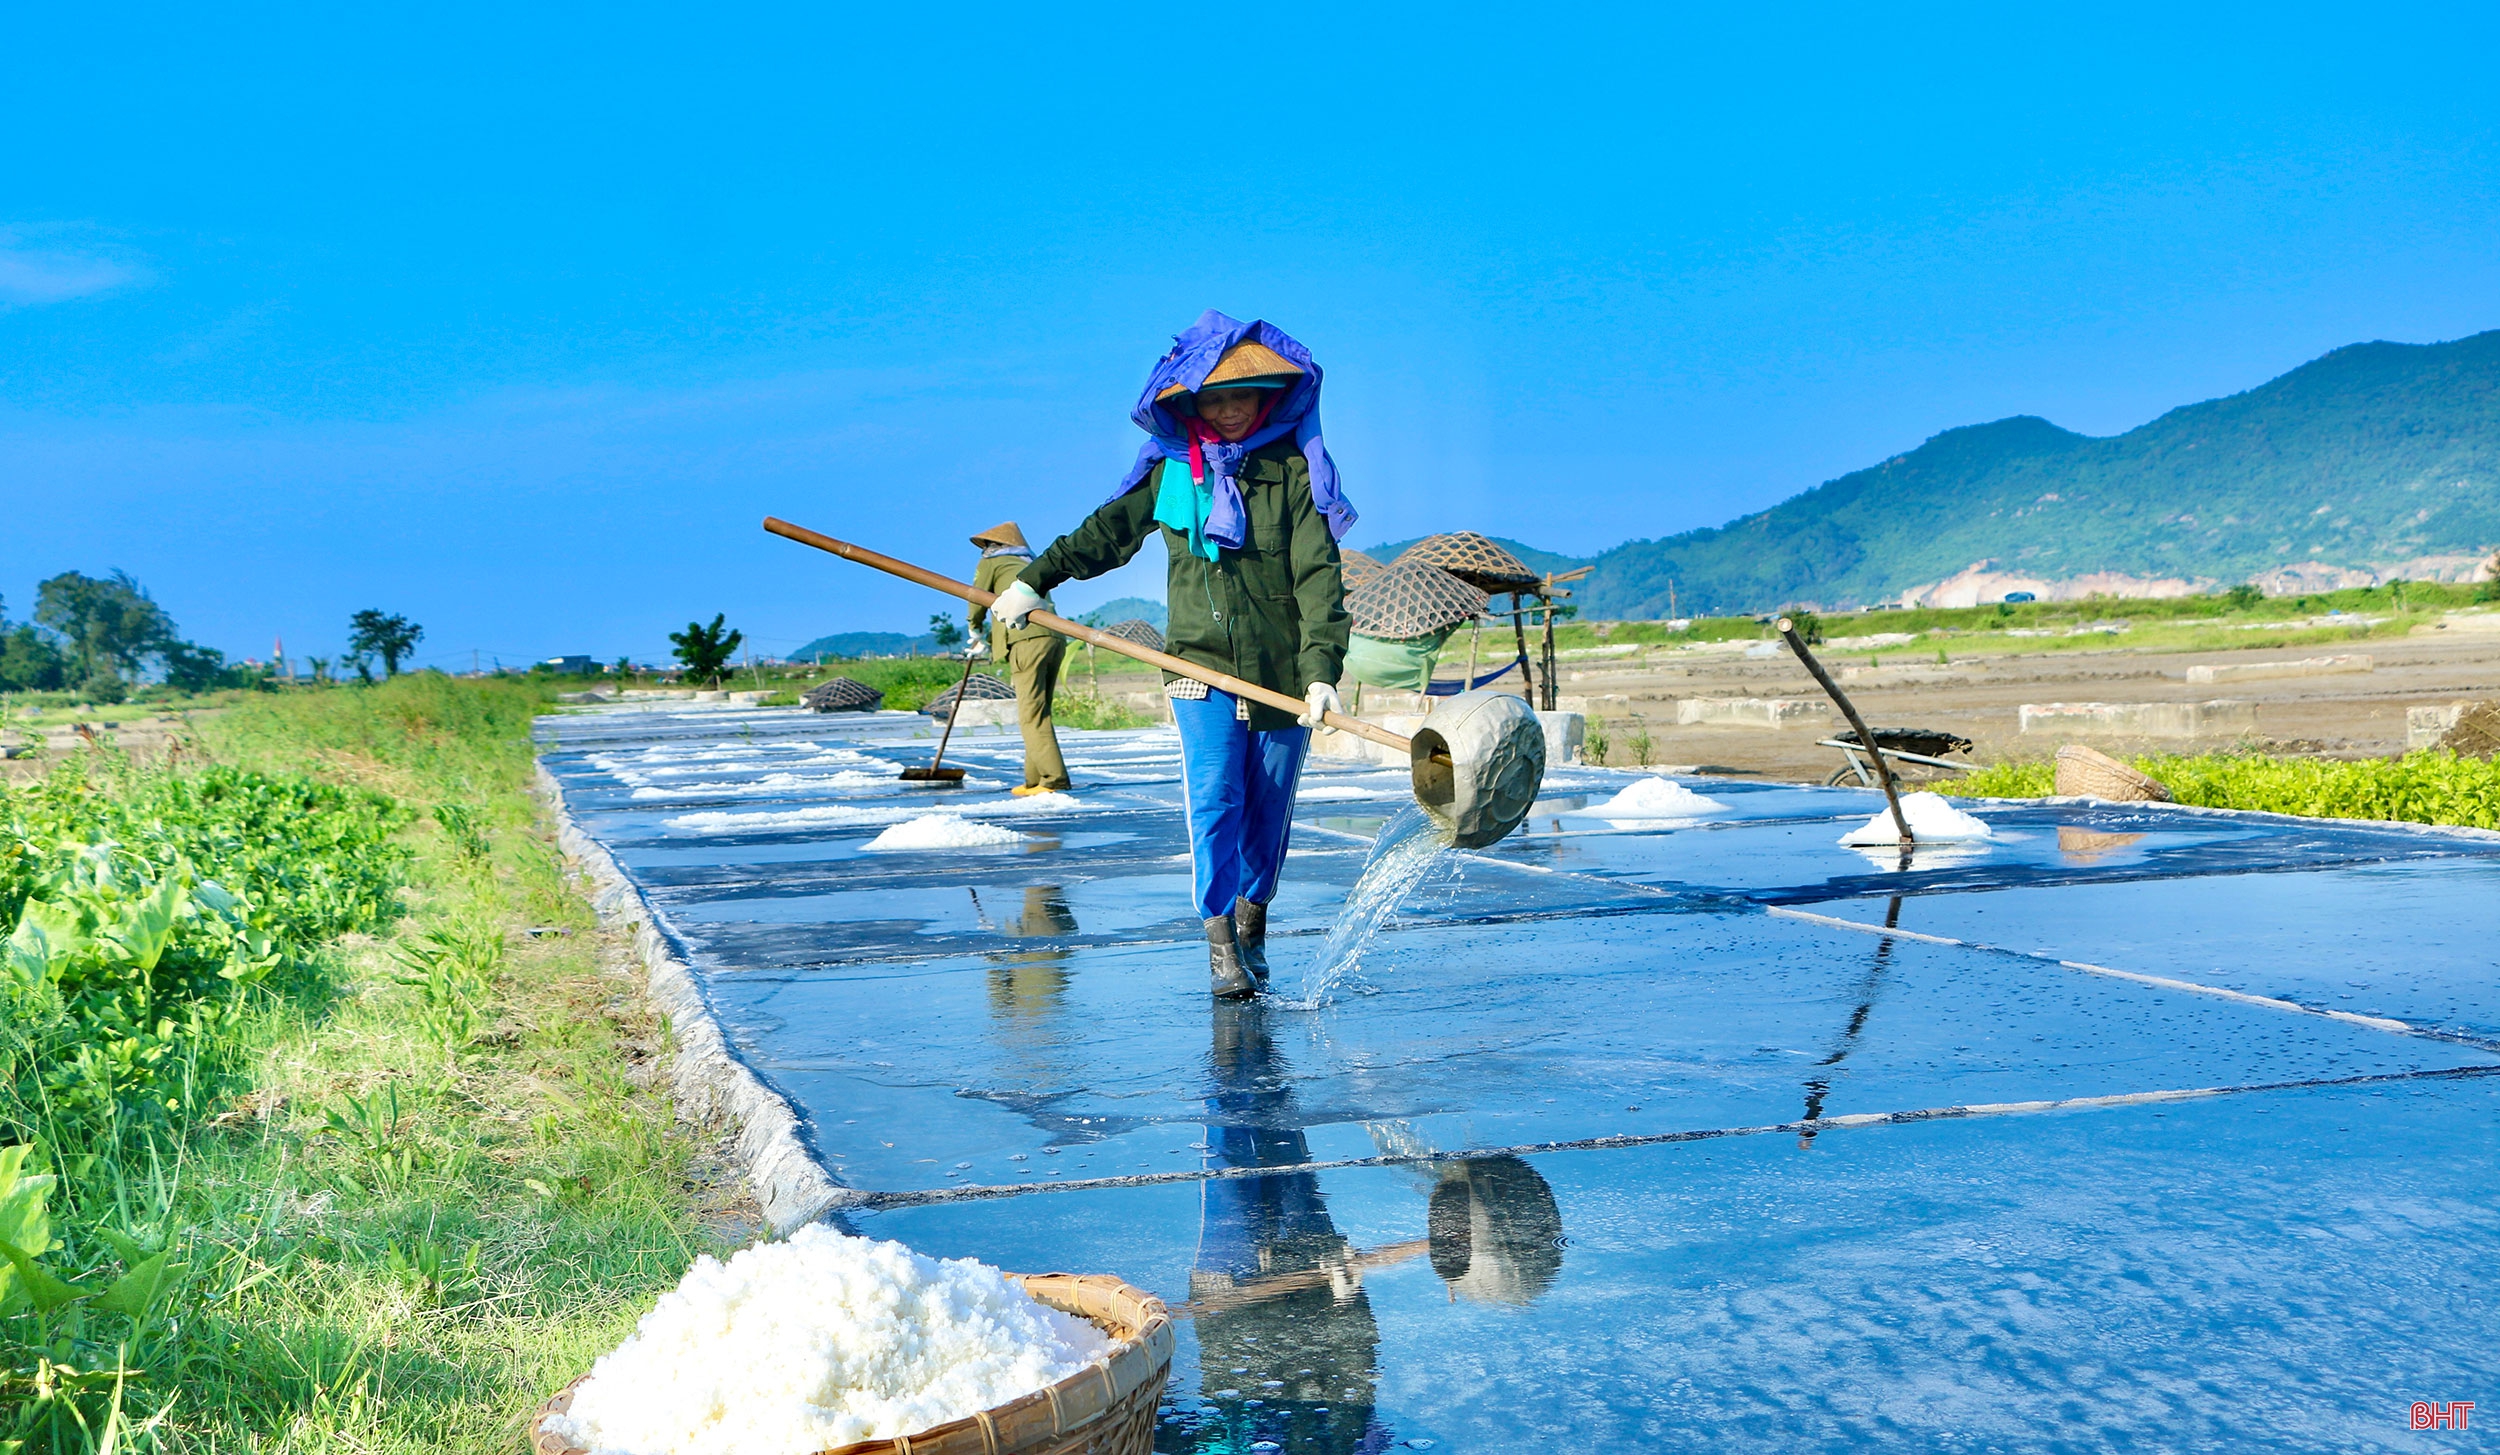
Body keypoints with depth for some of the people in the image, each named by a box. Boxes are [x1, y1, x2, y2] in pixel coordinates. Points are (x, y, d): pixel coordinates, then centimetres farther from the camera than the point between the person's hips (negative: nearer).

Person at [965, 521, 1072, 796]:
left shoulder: (991, 561, 13)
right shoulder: (1029, 564, 32)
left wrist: (976, 630, 36)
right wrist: (991, 633, 42)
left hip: (1029, 639, -7)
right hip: (1055, 638, 7)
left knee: (1032, 714, -9)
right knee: (1039, 712, 11)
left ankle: (1055, 780, -17)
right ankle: (1036, 780, 11)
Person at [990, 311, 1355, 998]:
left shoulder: (1293, 468, -3)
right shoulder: (1170, 469, 6)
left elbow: (1319, 578, -10)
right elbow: (1107, 532, 18)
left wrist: (1321, 671, -20)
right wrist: (1034, 579, 15)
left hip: (1282, 672, -1)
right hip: (1201, 665, 1)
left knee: (1268, 807, 8)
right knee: (1214, 800, -12)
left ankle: (1252, 920, 26)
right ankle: (1220, 940, -10)